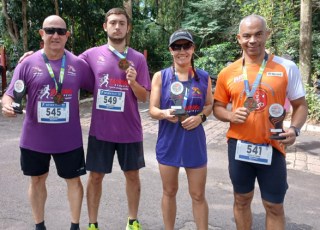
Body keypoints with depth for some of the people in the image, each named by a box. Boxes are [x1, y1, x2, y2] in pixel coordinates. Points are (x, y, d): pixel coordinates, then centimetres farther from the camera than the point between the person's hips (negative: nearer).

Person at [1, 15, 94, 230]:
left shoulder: (79, 64, -3)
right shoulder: (28, 64, -5)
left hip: (69, 138, 0)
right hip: (35, 138, 1)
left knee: (74, 180, 11)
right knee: (37, 180, 16)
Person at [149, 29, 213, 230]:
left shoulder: (204, 77, 0)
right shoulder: (160, 76, -4)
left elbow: (209, 105, 8)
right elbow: (153, 110, -4)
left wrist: (200, 117, -13)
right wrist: (164, 113, -26)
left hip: (195, 141, 0)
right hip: (169, 141, 0)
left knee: (198, 195, 10)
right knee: (169, 192, 16)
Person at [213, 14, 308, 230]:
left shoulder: (287, 67, -4)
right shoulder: (228, 72, 0)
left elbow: (300, 105, 3)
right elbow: (217, 107, 9)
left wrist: (294, 129, -16)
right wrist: (231, 116, -13)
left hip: (272, 148, -1)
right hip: (239, 146, 2)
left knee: (275, 206, 11)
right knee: (242, 200, 17)